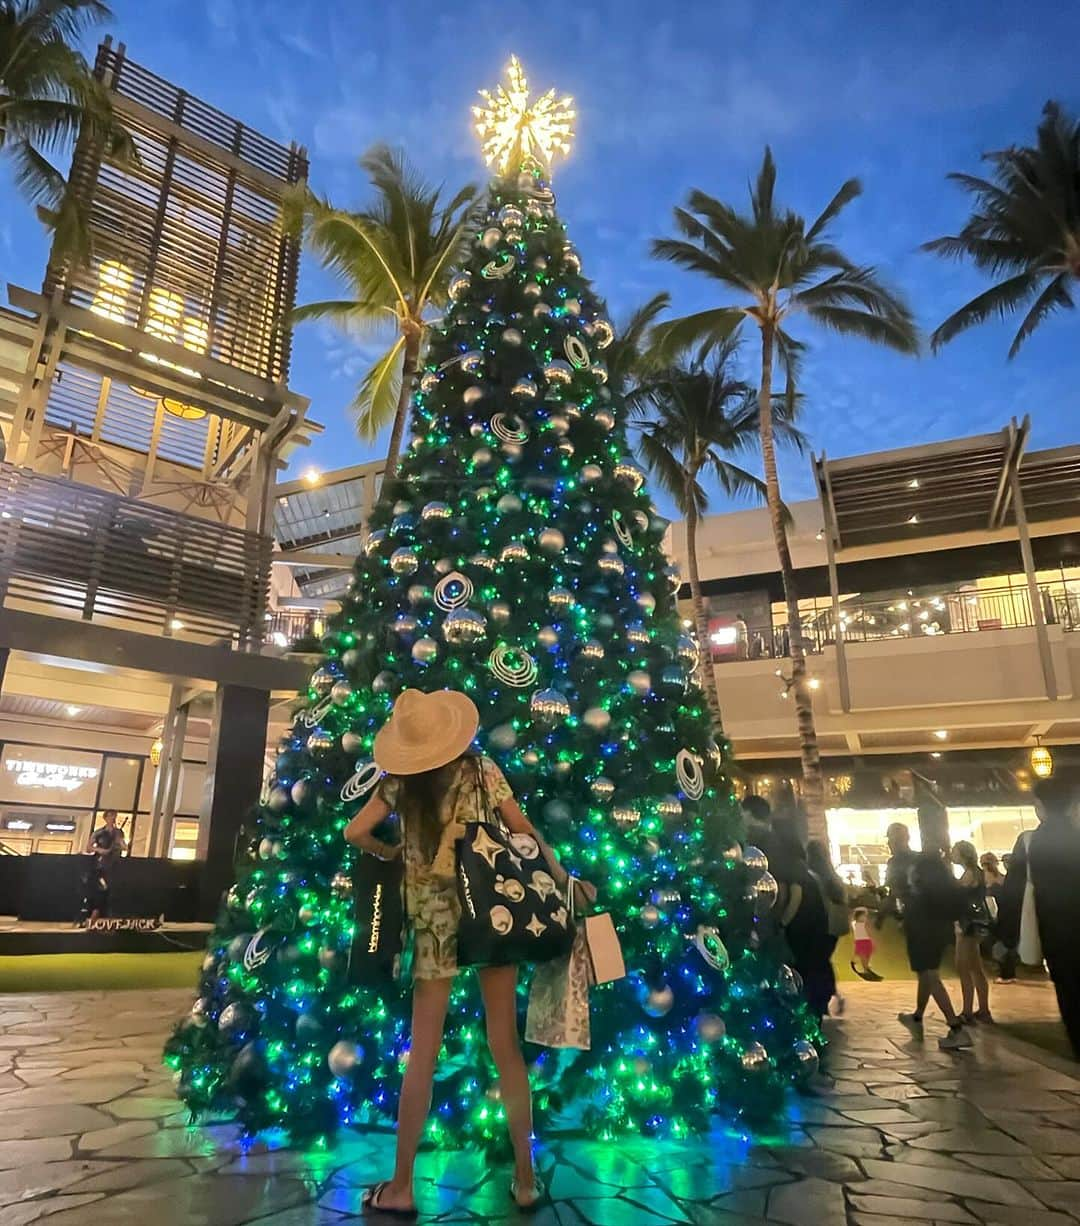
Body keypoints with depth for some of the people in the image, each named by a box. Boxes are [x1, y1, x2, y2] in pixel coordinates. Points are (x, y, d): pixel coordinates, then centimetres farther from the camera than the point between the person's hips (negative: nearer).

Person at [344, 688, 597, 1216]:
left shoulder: (399, 783, -3)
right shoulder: (483, 771, -4)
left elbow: (354, 833, -1)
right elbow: (526, 833, -2)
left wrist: (389, 853, 17)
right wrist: (568, 880, 8)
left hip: (434, 919, 0)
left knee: (422, 1053, 9)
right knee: (505, 1043, 10)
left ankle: (401, 1188, 20)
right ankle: (525, 1179, 21)